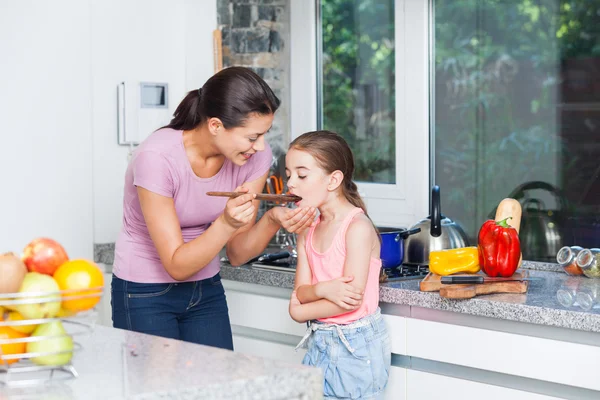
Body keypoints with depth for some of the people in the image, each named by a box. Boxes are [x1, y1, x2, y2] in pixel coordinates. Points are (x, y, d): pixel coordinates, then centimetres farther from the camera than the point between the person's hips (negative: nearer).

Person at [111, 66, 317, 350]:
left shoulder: (255, 157, -12)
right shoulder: (157, 157, -27)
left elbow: (236, 254, -7)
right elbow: (177, 265, -23)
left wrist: (273, 221, -25)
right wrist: (226, 224, -38)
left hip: (206, 291, 5)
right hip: (146, 295, -4)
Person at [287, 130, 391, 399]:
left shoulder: (358, 227, -16)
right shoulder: (307, 232, 7)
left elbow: (352, 300, -21)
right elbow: (300, 292, 1)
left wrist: (301, 310, -8)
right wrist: (321, 290, -22)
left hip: (356, 345, -7)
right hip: (320, 343, 7)